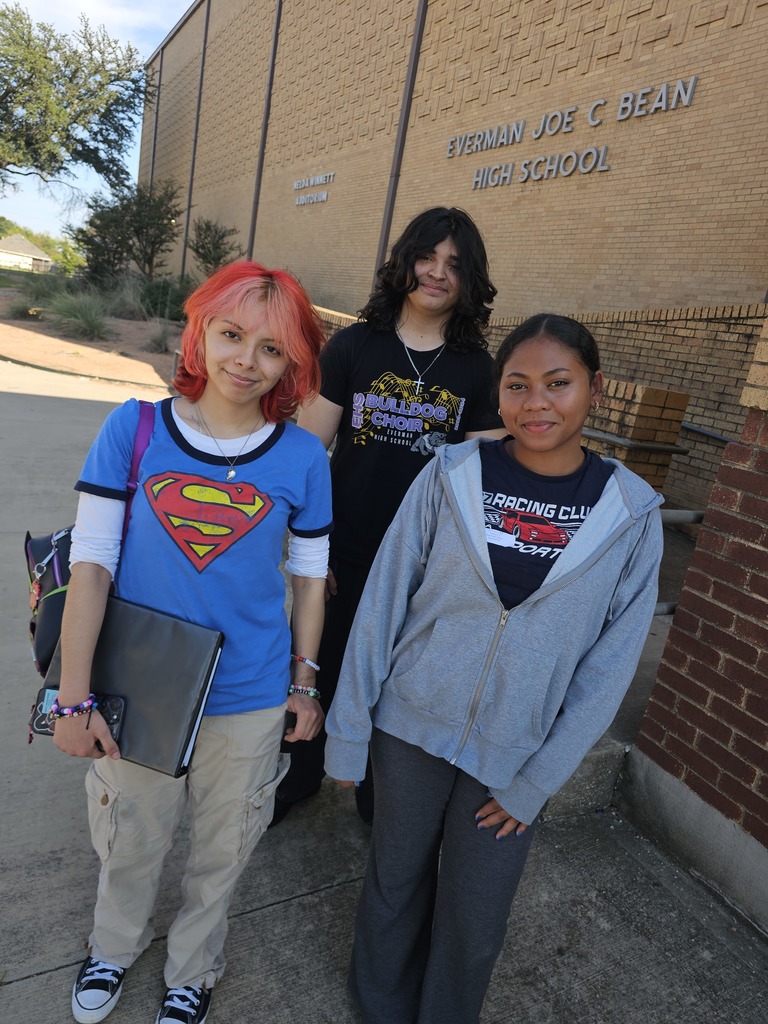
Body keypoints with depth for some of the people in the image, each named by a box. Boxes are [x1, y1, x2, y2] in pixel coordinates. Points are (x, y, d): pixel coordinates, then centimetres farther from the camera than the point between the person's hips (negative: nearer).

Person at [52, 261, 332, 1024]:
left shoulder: (302, 457, -9)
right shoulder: (133, 429, -11)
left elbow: (310, 577, 0)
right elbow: (91, 565, -11)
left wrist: (304, 685, 5)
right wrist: (73, 699, -11)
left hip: (248, 700, 0)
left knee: (220, 852, 22)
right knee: (129, 840, 24)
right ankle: (116, 943, 59)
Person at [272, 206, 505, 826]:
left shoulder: (475, 368, 0)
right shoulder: (356, 345, -4)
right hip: (345, 554, 0)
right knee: (319, 670, 16)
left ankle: (379, 794, 44)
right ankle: (298, 777, 45)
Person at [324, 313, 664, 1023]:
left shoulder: (632, 514, -9)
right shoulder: (451, 475, -12)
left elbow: (609, 664, -5)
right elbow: (383, 601, -6)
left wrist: (538, 781, -4)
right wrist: (349, 728, -3)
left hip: (516, 753, 0)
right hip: (412, 725, 0)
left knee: (474, 924, 16)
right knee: (396, 883, 20)